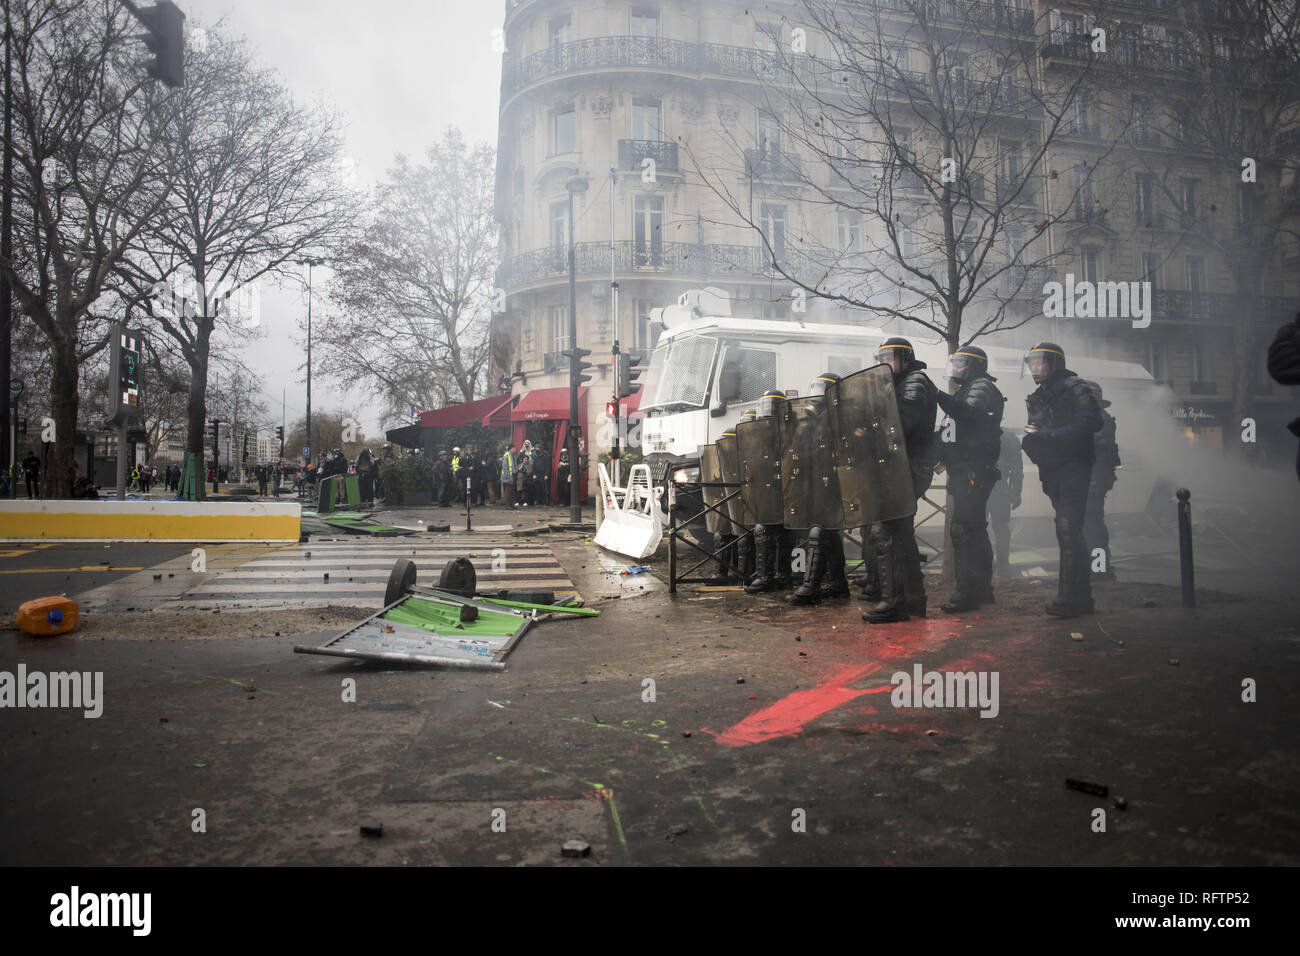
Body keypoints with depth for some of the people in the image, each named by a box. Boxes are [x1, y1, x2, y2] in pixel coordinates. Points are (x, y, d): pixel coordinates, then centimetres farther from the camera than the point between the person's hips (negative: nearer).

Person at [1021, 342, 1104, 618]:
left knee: (1068, 530, -15)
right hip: (1051, 471, 8)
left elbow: (1090, 423, -18)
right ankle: (1081, 596, 19)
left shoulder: (1075, 388, -5)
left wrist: (1048, 435, -20)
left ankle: (1069, 597, -15)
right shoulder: (1036, 398, 19)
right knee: (1070, 532, 12)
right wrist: (1028, 438, -5)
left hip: (1074, 468, -8)